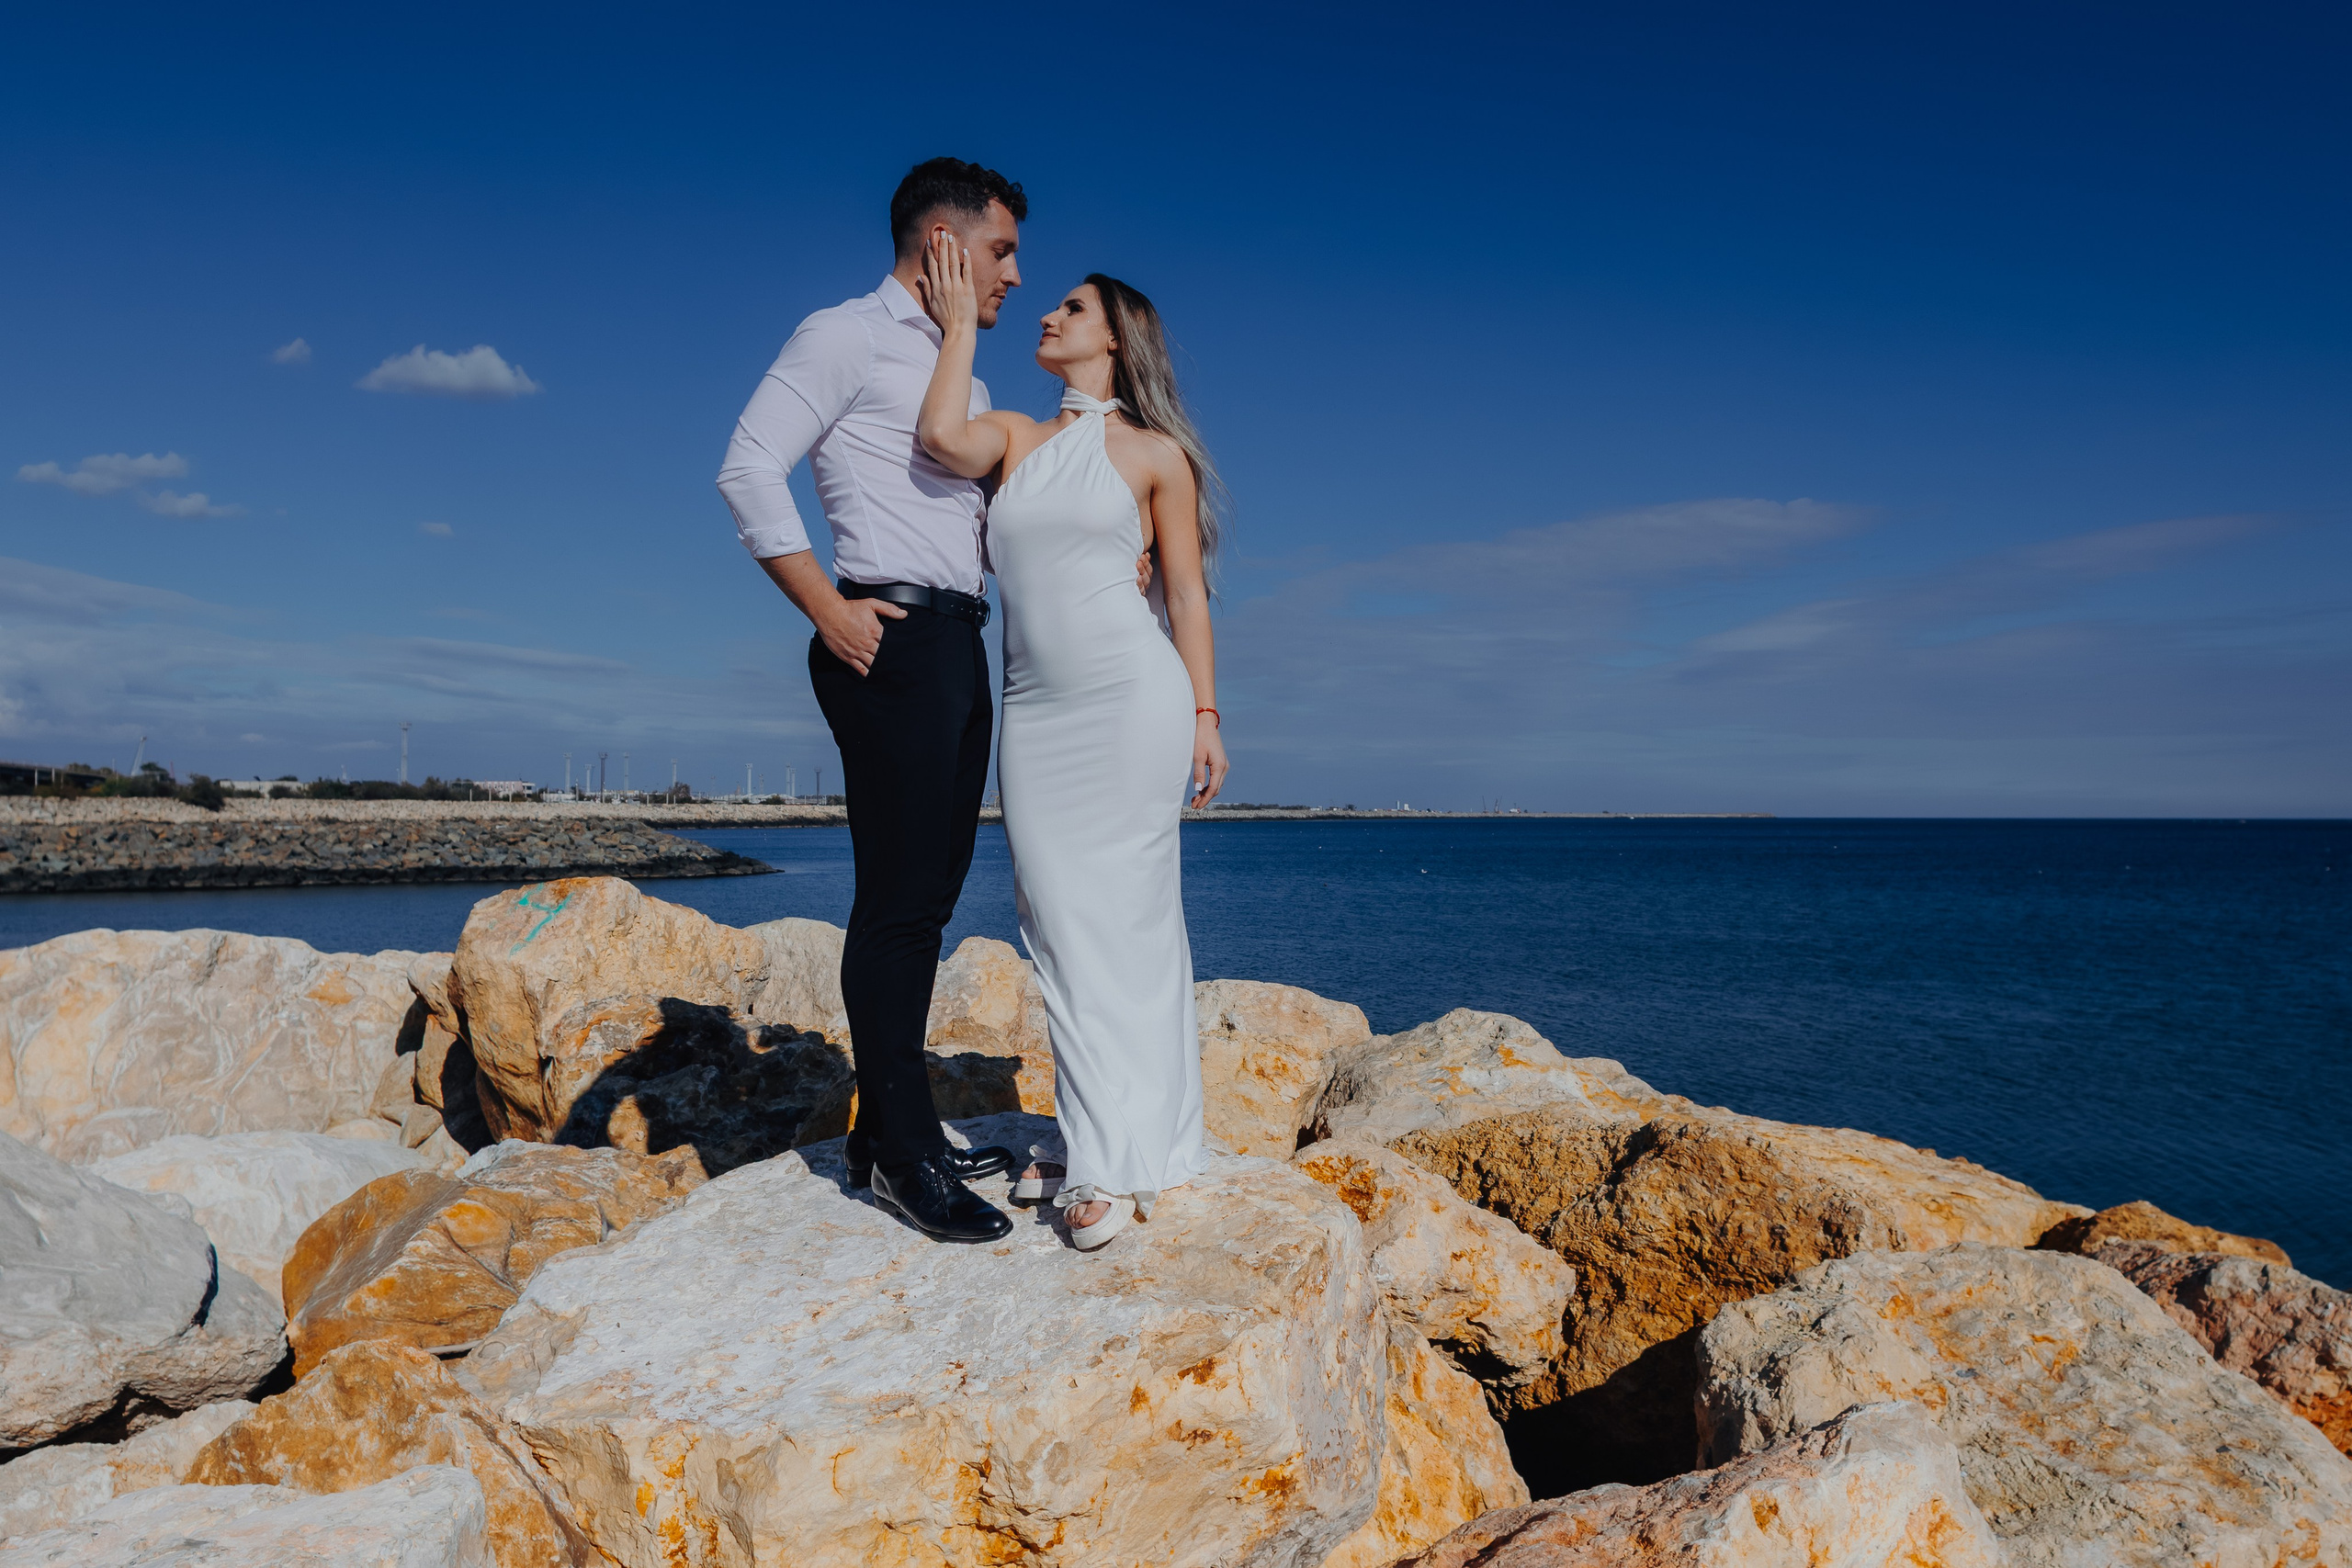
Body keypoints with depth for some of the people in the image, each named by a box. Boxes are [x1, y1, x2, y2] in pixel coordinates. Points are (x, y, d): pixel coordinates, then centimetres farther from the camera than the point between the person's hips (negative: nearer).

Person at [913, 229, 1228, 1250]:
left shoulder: (1156, 454, 6)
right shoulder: (1013, 435, 14)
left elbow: (1186, 593, 4)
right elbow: (941, 439, -9)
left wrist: (1205, 715, -2)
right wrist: (959, 322, 2)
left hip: (1130, 696, -4)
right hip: (1034, 707, 4)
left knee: (1125, 915, -3)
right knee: (1059, 924, 4)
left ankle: (1127, 1159, 3)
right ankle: (1091, 1140, 14)